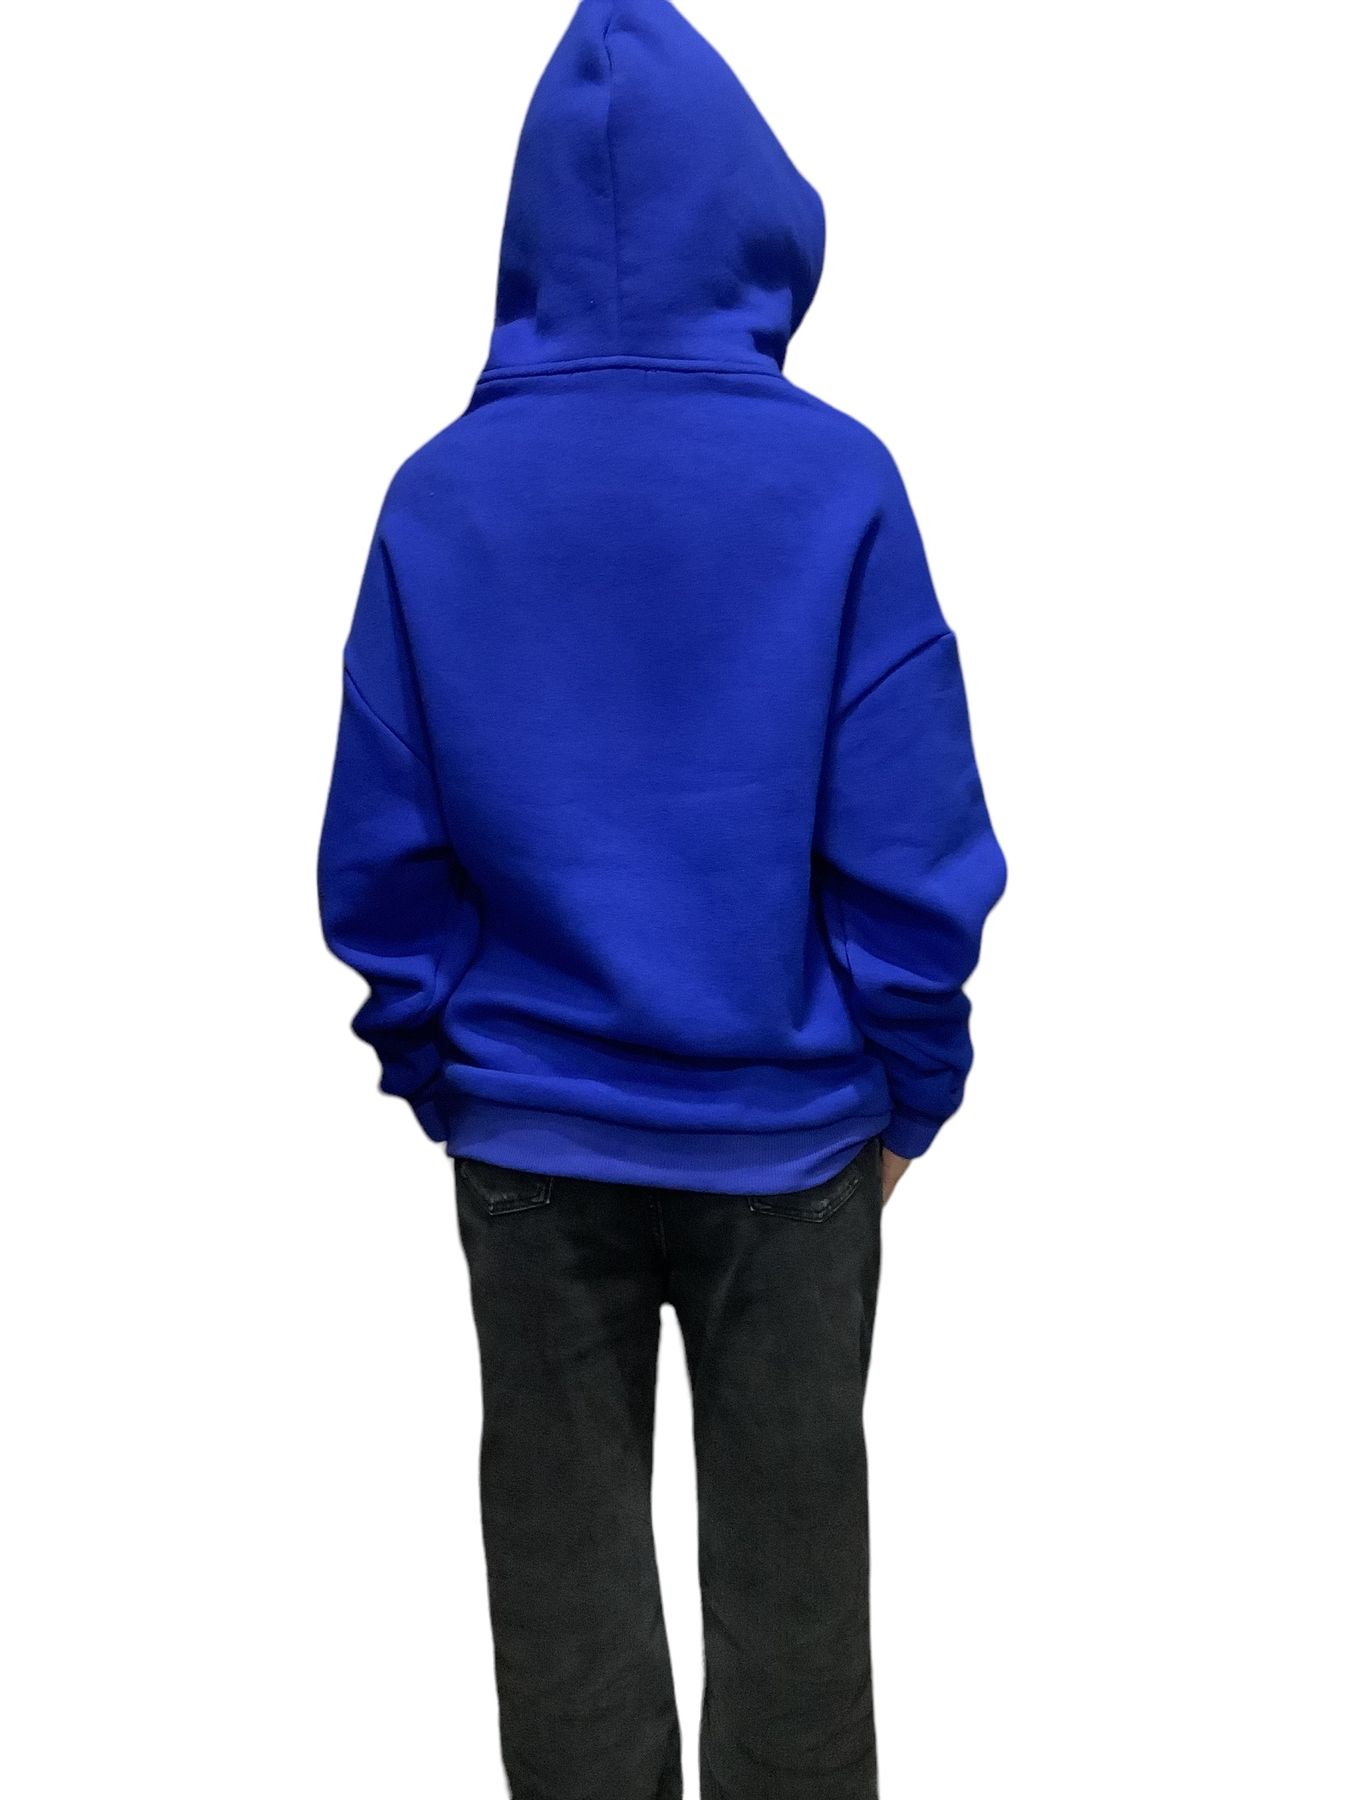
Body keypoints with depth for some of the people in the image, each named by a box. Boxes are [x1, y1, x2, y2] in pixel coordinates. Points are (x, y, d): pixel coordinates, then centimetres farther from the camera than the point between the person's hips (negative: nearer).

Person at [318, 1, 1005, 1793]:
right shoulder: (839, 482, -12)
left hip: (529, 1133, 2)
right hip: (788, 1130, -1)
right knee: (790, 1549, 16)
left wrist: (438, 1071, 10)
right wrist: (905, 1089, 3)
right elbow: (912, 849, -11)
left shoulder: (440, 491, -7)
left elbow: (382, 853, -3)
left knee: (564, 1546, 17)